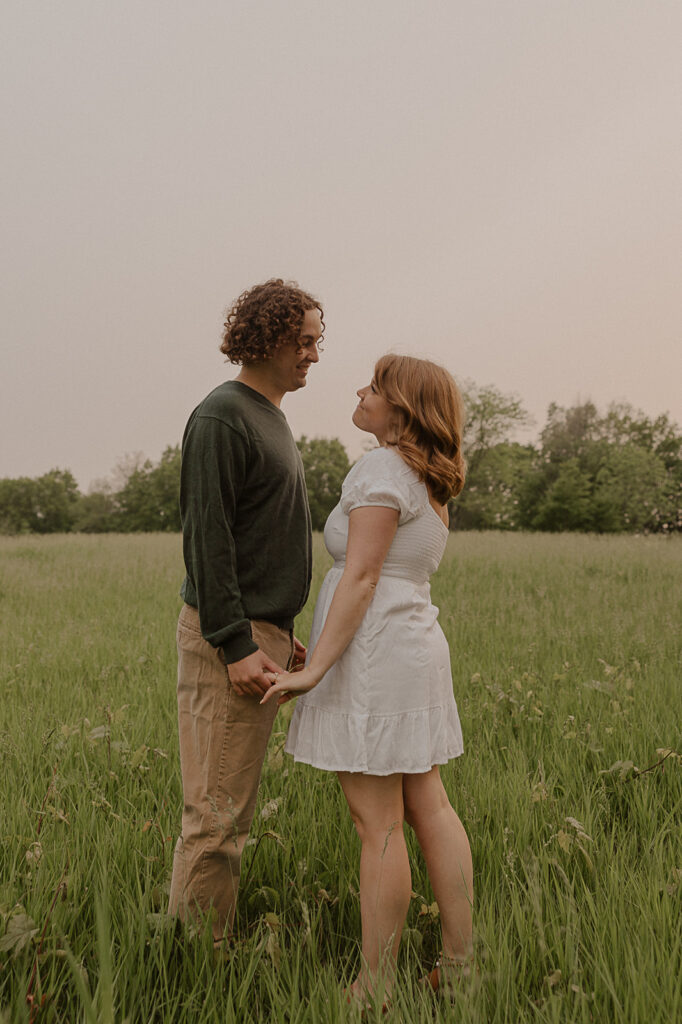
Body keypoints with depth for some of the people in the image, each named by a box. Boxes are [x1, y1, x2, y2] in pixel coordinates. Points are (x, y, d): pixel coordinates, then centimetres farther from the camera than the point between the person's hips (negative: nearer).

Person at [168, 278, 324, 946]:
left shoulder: (270, 418, 19)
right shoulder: (221, 416, -10)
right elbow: (206, 537, -17)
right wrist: (236, 645, -20)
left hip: (261, 632, 10)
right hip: (229, 638, -10)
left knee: (234, 811, 15)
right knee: (216, 814, -3)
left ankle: (213, 947, 26)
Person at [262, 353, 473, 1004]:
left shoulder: (381, 468, -12)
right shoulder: (429, 484, 16)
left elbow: (361, 576, -19)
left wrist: (314, 670, -18)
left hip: (372, 655, -10)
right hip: (418, 648, 10)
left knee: (378, 825, -2)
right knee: (429, 809, 13)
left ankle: (374, 991, 10)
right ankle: (459, 968, 22)